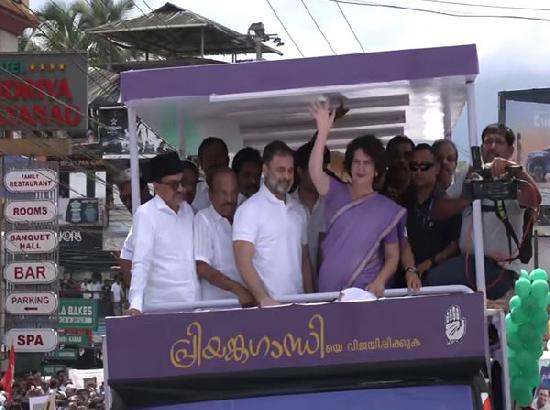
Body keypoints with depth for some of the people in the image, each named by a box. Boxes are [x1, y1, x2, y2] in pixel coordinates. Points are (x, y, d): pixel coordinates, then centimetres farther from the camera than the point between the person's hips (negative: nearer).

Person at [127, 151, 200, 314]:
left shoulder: (188, 210, 13)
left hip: (194, 304, 5)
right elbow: (141, 263, -12)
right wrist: (136, 304, -23)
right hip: (161, 307, -5)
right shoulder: (145, 214, -4)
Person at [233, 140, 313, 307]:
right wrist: (264, 299, -22)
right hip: (267, 305, -5)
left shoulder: (298, 210, 14)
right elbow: (243, 261, -13)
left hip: (298, 302, 5)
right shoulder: (250, 209, -5)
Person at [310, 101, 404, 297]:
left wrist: (379, 282, -14)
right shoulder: (336, 194, 3)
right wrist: (323, 132, -26)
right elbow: (315, 172, -17)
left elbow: (392, 256, 5)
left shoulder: (388, 209, 3)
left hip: (366, 292, -1)